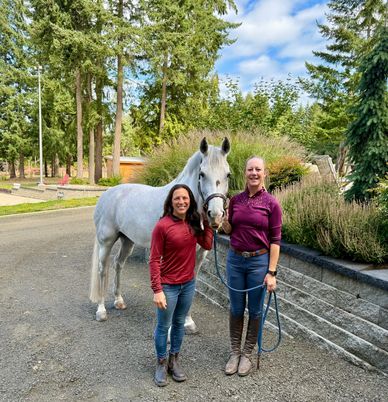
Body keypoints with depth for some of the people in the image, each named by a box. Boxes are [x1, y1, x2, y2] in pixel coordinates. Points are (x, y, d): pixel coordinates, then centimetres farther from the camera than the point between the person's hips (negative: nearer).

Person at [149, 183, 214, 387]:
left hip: (188, 284, 5)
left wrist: (206, 221, -4)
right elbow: (154, 260, -17)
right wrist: (157, 290, -19)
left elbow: (207, 245, -2)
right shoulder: (162, 226, -19)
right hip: (168, 286, -5)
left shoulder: (193, 223, 0)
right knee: (163, 326, 12)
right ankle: (161, 364, 35)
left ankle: (174, 361, 40)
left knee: (179, 323, 20)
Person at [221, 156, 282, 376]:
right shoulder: (235, 200, 2)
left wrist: (272, 272, -12)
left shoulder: (271, 203, -9)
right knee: (236, 308, 14)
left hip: (259, 261, -3)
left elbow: (275, 240, -8)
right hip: (235, 259, 3)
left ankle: (248, 354, 32)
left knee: (255, 310, 12)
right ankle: (235, 352, 32)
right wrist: (223, 220, -10)